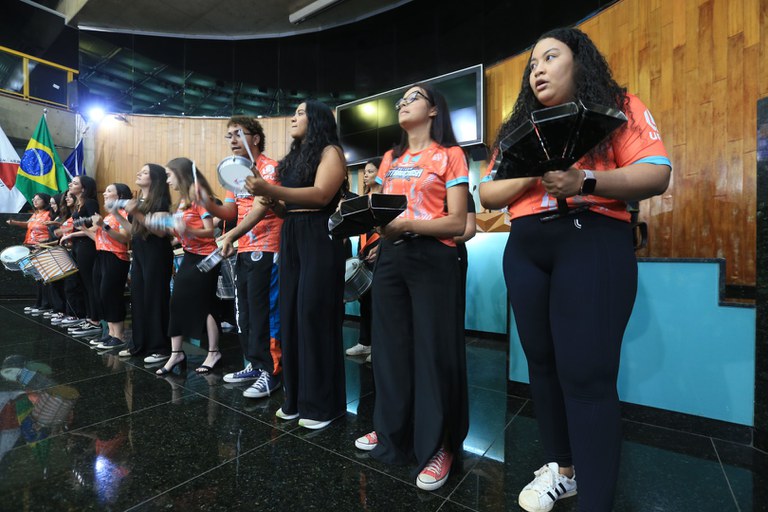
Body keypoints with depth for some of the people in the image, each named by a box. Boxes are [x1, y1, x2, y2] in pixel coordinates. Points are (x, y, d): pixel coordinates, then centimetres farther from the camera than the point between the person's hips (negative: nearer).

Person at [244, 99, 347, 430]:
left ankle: (323, 404, 8)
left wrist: (270, 190, -24)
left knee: (315, 316, -6)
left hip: (319, 238, -8)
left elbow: (320, 195, -18)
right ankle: (296, 397, 21)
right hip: (290, 238, 8)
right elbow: (287, 203, 19)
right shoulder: (295, 156, 23)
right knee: (291, 315, 8)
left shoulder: (330, 151, 0)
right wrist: (265, 194, 2)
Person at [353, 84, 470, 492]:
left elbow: (457, 223, -8)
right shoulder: (390, 159, 19)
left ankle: (438, 446, 19)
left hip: (432, 259, -5)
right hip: (390, 257, 6)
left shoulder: (449, 155, 1)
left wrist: (408, 224, -21)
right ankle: (392, 433, 30)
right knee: (390, 346, 10)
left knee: (433, 352, 0)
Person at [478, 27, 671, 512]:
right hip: (525, 250, 5)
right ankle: (562, 468, 28)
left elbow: (657, 175, -4)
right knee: (543, 363, 9)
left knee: (586, 374, -9)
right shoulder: (520, 126, 19)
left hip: (592, 243, -4)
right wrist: (532, 174, -7)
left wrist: (585, 181, -20)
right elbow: (487, 194, 11)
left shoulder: (619, 106, 8)